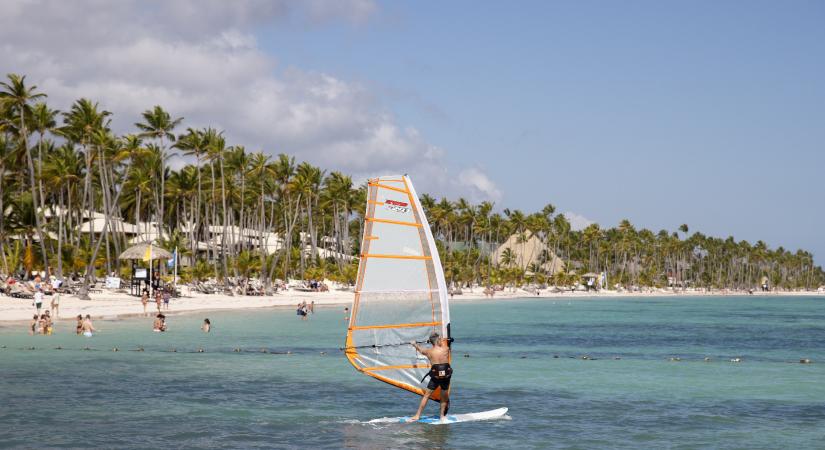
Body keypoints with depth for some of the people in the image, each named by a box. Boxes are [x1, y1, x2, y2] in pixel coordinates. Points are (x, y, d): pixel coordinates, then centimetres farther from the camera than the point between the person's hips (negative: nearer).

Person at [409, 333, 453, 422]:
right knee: (444, 396, 19)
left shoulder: (428, 351, 0)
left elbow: (420, 349, 23)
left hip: (435, 377, -1)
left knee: (426, 395, 9)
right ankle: (442, 416, 24)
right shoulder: (446, 349, -1)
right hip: (446, 376, 1)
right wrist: (443, 341, 48)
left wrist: (414, 344, 44)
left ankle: (417, 415, 10)